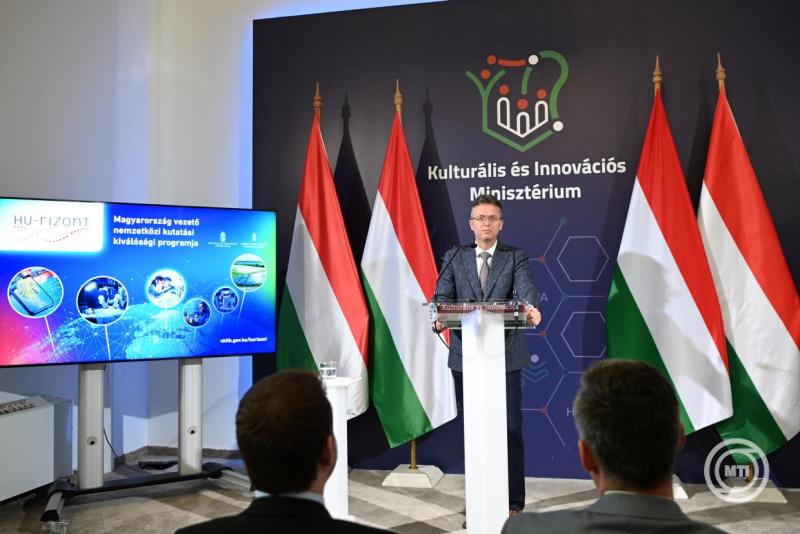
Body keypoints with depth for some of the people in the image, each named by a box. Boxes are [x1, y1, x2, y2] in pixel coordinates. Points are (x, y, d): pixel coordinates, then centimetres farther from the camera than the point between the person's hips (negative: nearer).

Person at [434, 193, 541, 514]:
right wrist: (439, 318, -26)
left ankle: (513, 501, 17)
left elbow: (526, 288, -14)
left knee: (510, 429, 3)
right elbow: (441, 296, -4)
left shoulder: (516, 256, 4)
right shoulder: (454, 257, 7)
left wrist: (532, 309, -37)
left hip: (505, 355, -1)